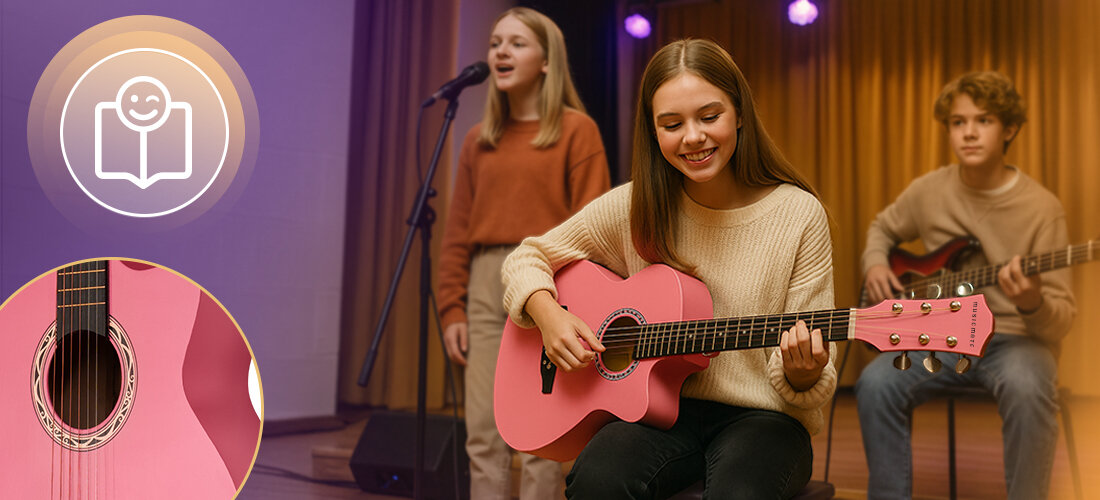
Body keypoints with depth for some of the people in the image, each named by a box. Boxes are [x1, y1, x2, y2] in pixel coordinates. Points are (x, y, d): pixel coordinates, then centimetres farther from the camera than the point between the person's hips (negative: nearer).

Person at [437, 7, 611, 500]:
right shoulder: (479, 140, 15)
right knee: (483, 431, 4)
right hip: (486, 282, 5)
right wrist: (452, 308, 6)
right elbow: (458, 231, 13)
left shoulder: (576, 130, 1)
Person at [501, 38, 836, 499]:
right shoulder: (634, 208, -1)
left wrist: (802, 375, -27)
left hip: (762, 415, -1)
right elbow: (528, 257, 9)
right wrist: (548, 315, -11)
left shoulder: (799, 214, -7)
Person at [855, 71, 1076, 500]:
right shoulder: (928, 191, 2)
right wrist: (875, 266, 2)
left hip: (1014, 338, -3)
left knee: (1027, 387, -37)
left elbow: (1061, 322, -9)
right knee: (876, 384, -26)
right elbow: (882, 228, 24)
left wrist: (1033, 304, -33)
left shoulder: (1041, 208, -9)